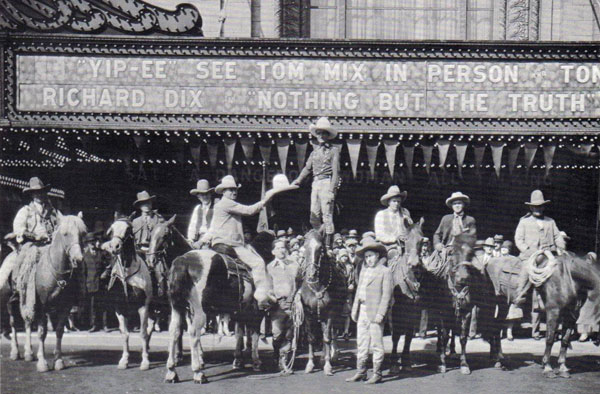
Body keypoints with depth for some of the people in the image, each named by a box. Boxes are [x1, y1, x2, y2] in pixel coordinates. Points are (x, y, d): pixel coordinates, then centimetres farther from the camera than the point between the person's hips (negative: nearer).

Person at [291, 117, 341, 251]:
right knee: (314, 215, 5)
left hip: (326, 183, -6)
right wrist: (298, 180, 10)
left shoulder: (333, 150, 1)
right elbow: (308, 168, 23)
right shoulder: (315, 152, 18)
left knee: (327, 215, -10)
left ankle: (328, 245, -10)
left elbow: (336, 171, -5)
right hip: (315, 183, 6)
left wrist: (332, 189, -12)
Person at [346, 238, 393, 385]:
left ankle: (377, 374, 5)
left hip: (375, 312, -7)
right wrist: (354, 309, 12)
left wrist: (381, 313, -17)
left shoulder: (385, 271, -6)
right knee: (361, 343, 11)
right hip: (362, 311, 7)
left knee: (376, 344, -2)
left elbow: (386, 295, -10)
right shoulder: (364, 270, 15)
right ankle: (360, 372, 18)